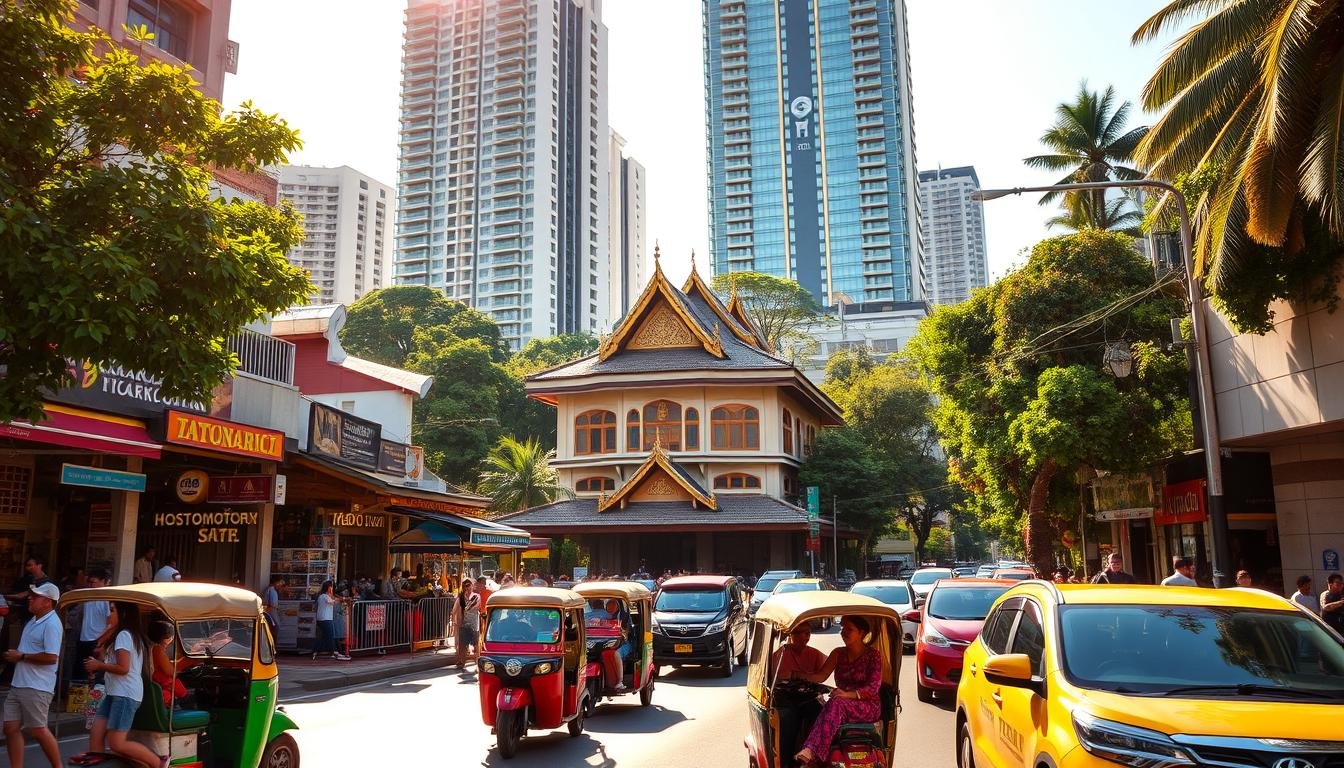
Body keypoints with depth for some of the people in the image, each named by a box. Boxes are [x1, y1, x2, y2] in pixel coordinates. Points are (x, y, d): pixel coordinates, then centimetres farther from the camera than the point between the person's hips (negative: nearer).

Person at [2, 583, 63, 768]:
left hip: (36, 687, -9)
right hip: (18, 684, 9)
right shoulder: (34, 621, 13)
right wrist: (13, 656, 7)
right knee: (11, 728, 7)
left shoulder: (52, 624, -17)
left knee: (38, 730, -1)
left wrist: (21, 657, -15)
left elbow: (51, 657, -24)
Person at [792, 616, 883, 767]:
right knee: (834, 704, -34)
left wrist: (848, 694, -27)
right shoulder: (838, 653, 13)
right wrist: (798, 675, -15)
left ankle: (811, 751, -49)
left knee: (836, 703, -35)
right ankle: (810, 753, -50)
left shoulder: (873, 655, -1)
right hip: (843, 705, 4)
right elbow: (820, 676, 4)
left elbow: (873, 688, -11)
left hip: (869, 706, -4)